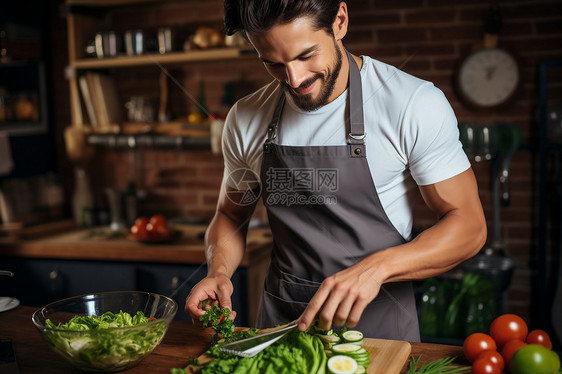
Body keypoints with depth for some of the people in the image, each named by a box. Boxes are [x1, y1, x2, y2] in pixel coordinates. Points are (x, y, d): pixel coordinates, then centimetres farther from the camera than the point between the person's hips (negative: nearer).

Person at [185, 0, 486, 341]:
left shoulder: (414, 104, -15)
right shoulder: (246, 119, -4)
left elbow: (469, 225, -13)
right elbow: (231, 215, 10)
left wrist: (375, 268, -28)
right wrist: (219, 271, -11)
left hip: (378, 323, -3)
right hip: (281, 321, 3)